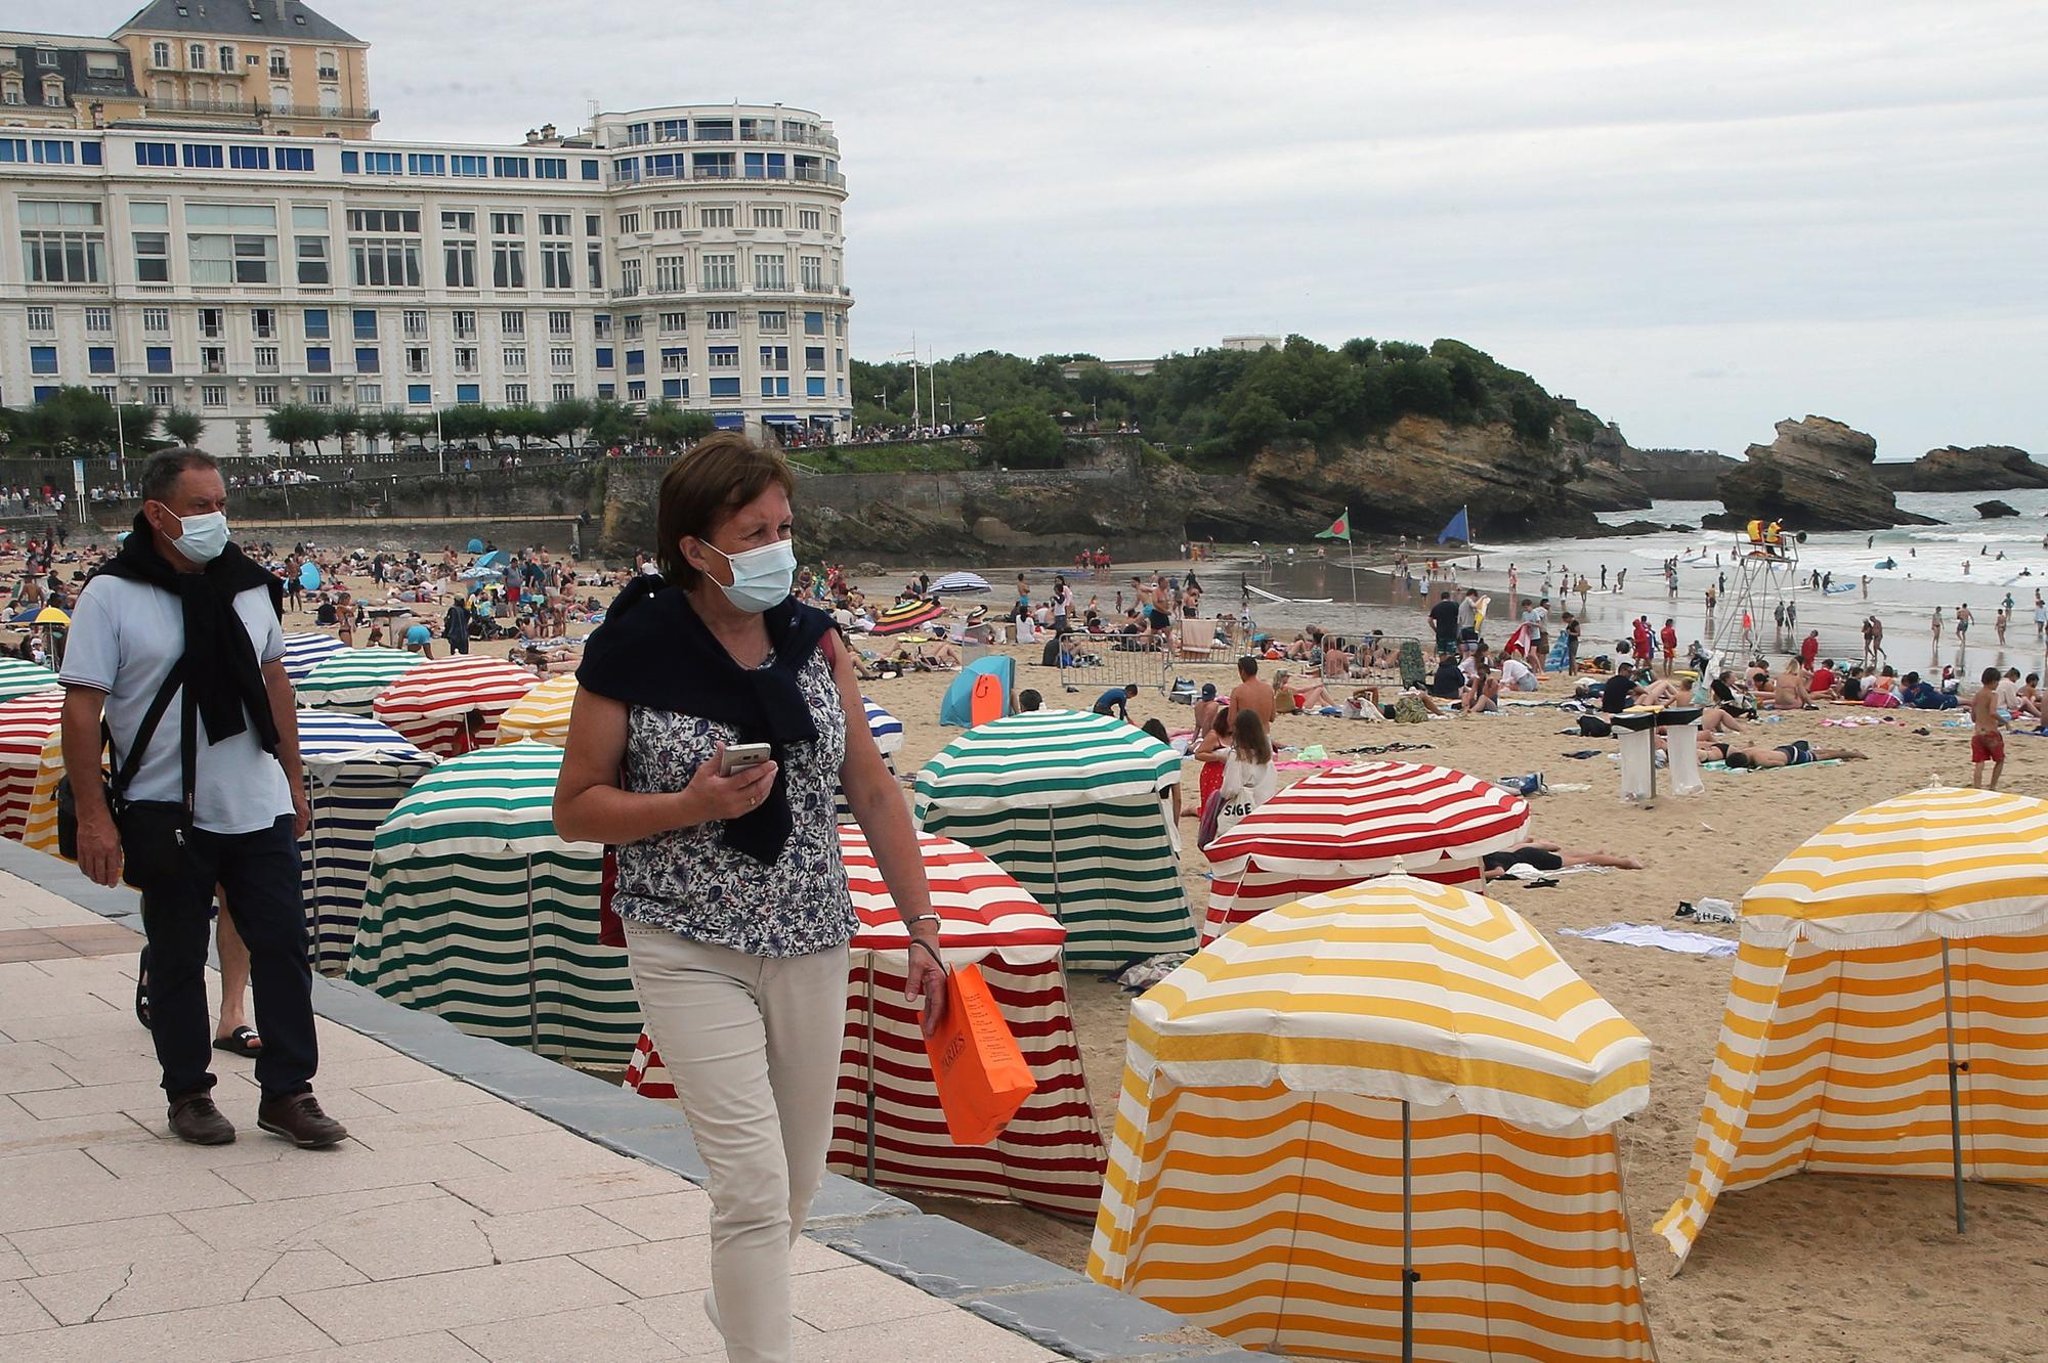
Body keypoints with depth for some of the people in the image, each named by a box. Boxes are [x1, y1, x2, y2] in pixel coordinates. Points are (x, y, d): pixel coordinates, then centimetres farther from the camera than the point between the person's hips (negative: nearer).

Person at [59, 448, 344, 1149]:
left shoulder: (248, 583, 6)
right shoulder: (112, 595, -9)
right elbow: (81, 710, -11)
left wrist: (292, 776, 16)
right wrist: (93, 817, -16)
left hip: (260, 810, 4)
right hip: (169, 821, -4)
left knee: (282, 947, 3)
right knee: (177, 960, 8)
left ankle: (288, 1092, 11)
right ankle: (189, 1093, 21)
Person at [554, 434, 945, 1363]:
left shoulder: (813, 642, 1)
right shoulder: (633, 653, -10)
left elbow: (872, 794, 6)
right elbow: (576, 810, -5)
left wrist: (922, 926, 2)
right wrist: (693, 805, -20)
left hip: (812, 945, 5)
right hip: (692, 953, -4)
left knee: (797, 1185, 17)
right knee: (754, 1185, -13)